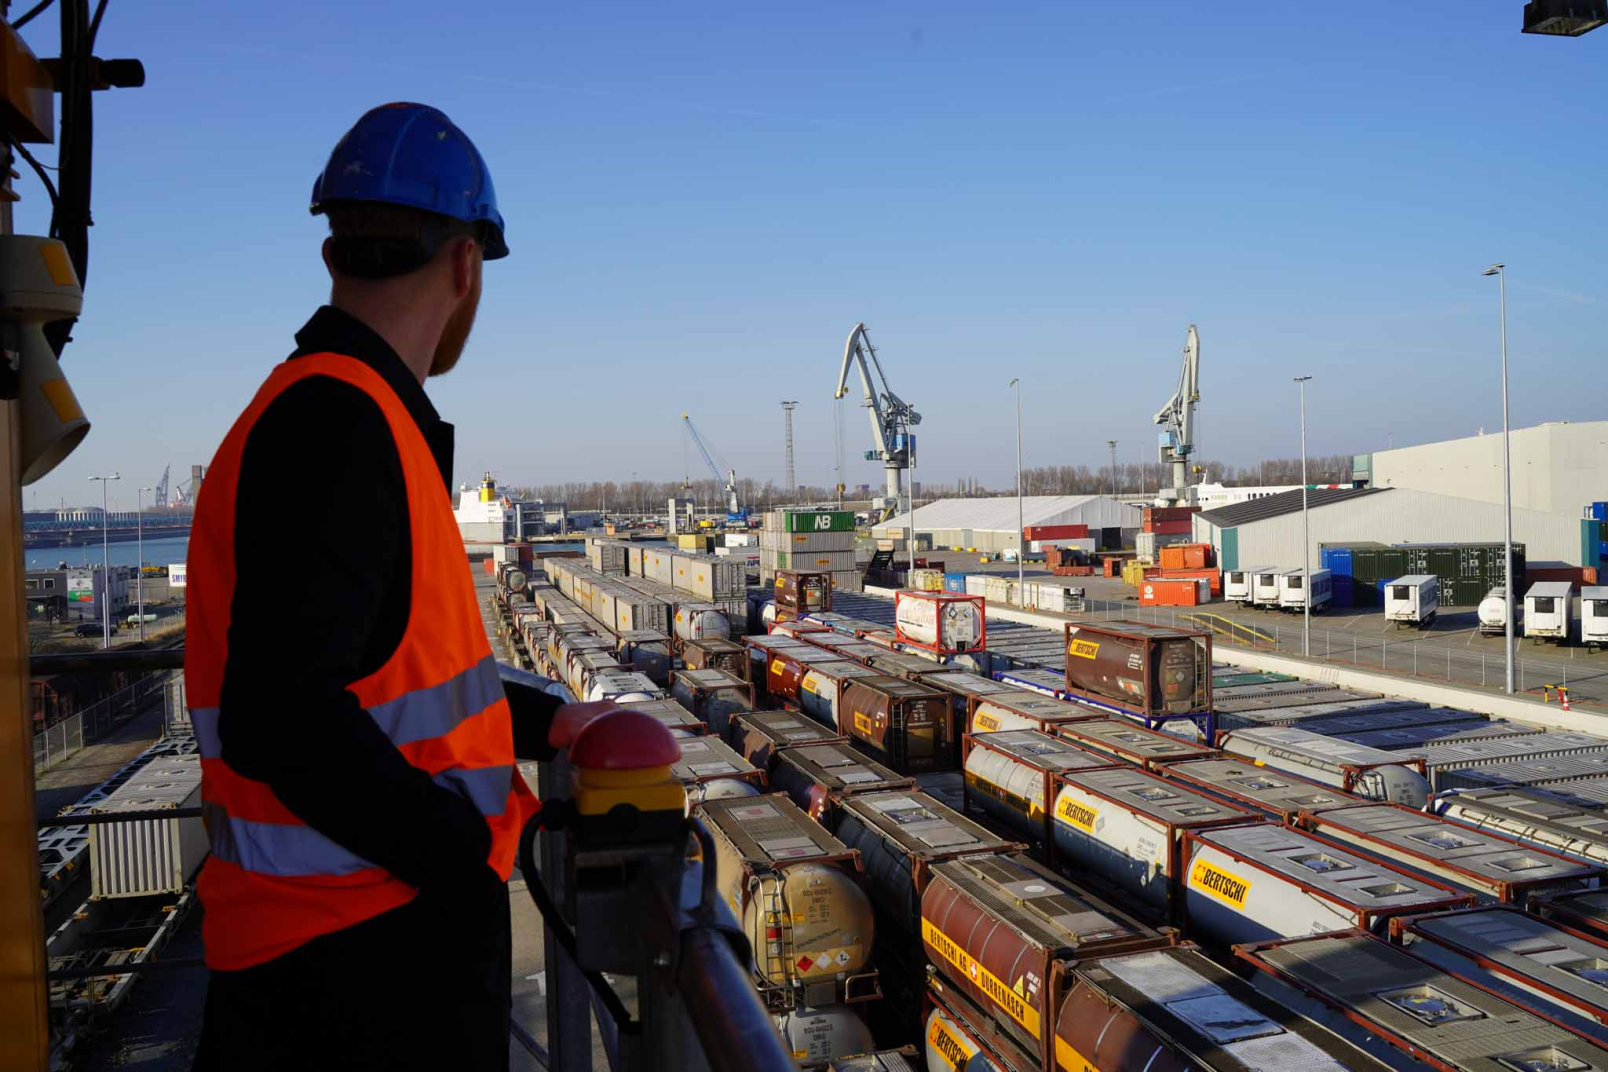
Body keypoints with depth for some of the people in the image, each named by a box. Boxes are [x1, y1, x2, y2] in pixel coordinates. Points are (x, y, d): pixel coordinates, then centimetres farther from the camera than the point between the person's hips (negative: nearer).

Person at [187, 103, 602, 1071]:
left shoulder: (359, 416, 12)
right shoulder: (339, 424, -20)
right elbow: (283, 717, -28)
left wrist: (539, 723, 25)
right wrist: (469, 855, -18)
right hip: (355, 955, -9)